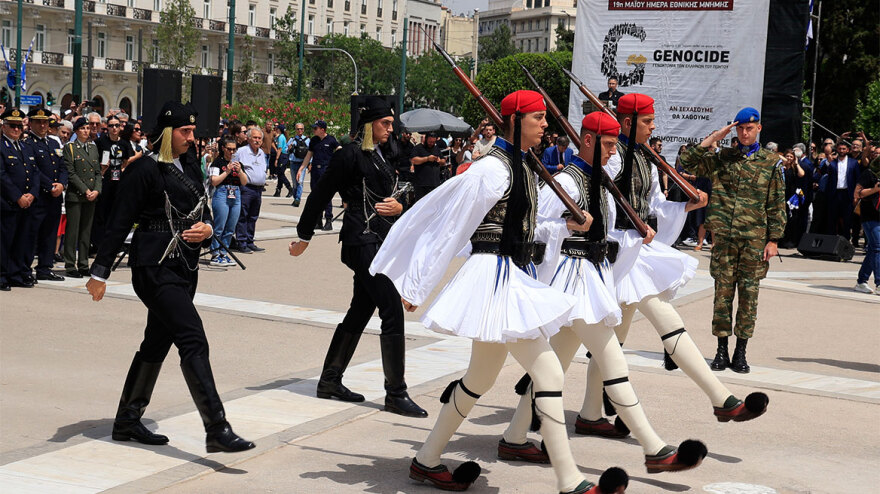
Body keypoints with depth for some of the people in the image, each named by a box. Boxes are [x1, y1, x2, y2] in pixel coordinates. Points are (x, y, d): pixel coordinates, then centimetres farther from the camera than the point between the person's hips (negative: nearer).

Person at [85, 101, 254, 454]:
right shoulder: (145, 170, -9)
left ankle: (127, 420, 27)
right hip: (154, 266, -8)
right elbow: (119, 223, -9)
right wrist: (99, 272, -9)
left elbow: (202, 212, 23)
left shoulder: (190, 167, 14)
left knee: (157, 343, 14)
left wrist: (207, 228, -1)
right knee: (193, 341, -15)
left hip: (184, 266, 9)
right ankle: (217, 430, -16)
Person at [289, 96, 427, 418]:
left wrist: (398, 207, -2)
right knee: (393, 312, -12)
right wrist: (304, 237, -1)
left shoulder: (381, 156, 17)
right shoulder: (351, 155, -9)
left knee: (360, 312, 15)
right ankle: (396, 394, -6)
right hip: (362, 241, -9)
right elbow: (320, 195, -6)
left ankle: (330, 381, 25)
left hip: (381, 241, 9)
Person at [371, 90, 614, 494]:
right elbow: (450, 226, -13)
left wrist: (569, 224, 8)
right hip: (496, 276, -10)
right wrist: (417, 288, -11)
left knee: (481, 378, 17)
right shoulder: (492, 168, -15)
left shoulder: (523, 166, 14)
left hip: (515, 276, 10)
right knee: (548, 371, -12)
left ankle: (426, 461, 28)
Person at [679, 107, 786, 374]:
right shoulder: (722, 157, 8)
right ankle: (722, 350, 11)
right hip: (724, 235, 1)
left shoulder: (771, 162, 5)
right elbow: (687, 164, 0)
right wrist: (711, 139, -4)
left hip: (755, 239, -1)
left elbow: (777, 204, 5)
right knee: (723, 292, 2)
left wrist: (773, 239, -1)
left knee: (749, 294, 3)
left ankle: (740, 352, 11)